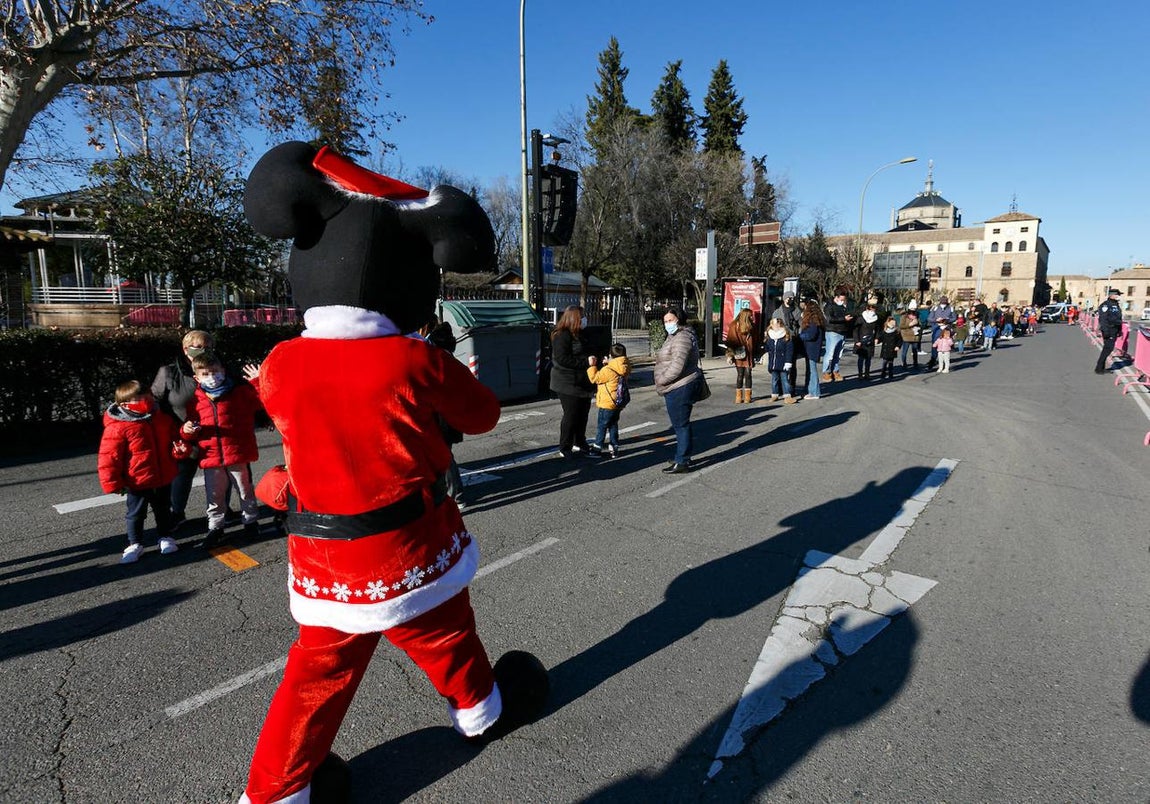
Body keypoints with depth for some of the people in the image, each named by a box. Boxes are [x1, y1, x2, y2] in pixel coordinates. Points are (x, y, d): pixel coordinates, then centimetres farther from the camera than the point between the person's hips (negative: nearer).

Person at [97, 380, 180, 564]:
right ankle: (135, 544, 27)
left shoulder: (161, 418, 0)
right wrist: (113, 484, -13)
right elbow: (108, 458, -14)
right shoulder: (117, 428, -17)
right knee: (136, 514, 11)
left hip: (163, 478, 5)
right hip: (137, 482, -4)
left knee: (163, 510, 19)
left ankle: (165, 537, 36)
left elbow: (175, 434, 18)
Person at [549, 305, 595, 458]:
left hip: (583, 382, 9)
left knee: (583, 415, 15)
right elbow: (562, 359, -24)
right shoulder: (562, 336, -15)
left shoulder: (579, 334, 14)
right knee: (571, 416, -3)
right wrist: (585, 361, -23)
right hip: (569, 384, -9)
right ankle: (565, 449, 9)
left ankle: (579, 443, 30)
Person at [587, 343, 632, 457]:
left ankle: (597, 447, 12)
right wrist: (608, 363, 9)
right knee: (613, 425, 16)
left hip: (607, 404, -7)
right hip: (618, 404, 8)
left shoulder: (608, 370, -22)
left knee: (602, 426, 4)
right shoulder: (624, 369, 3)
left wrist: (592, 365, -5)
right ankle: (614, 447, 18)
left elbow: (595, 378, -12)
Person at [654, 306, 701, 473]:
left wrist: (661, 380, -15)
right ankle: (684, 456, 29)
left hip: (680, 388, -11)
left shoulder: (682, 338, -16)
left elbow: (677, 365, -25)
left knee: (680, 424, -5)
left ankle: (682, 462, 0)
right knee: (681, 424, 18)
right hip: (677, 388, 11)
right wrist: (662, 381, 14)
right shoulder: (674, 337, 19)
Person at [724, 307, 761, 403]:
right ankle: (738, 396, 8)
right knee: (740, 375, -1)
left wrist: (756, 355, 10)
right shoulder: (734, 326, -3)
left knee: (748, 374, 3)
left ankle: (747, 396, 12)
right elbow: (731, 341, -3)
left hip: (749, 355, 2)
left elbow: (756, 341, 12)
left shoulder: (753, 327, 6)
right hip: (739, 355, -2)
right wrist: (730, 355, -7)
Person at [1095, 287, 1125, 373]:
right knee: (1108, 348, -12)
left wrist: (1120, 330, 21)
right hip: (1109, 331, -9)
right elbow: (1103, 319, -20)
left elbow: (1119, 318, 23)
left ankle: (1102, 367, 17)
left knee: (1108, 348, 11)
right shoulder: (1105, 305, -13)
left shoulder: (1116, 305, 17)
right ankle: (1098, 368, -8)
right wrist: (1105, 331, -25)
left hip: (1114, 331, 9)